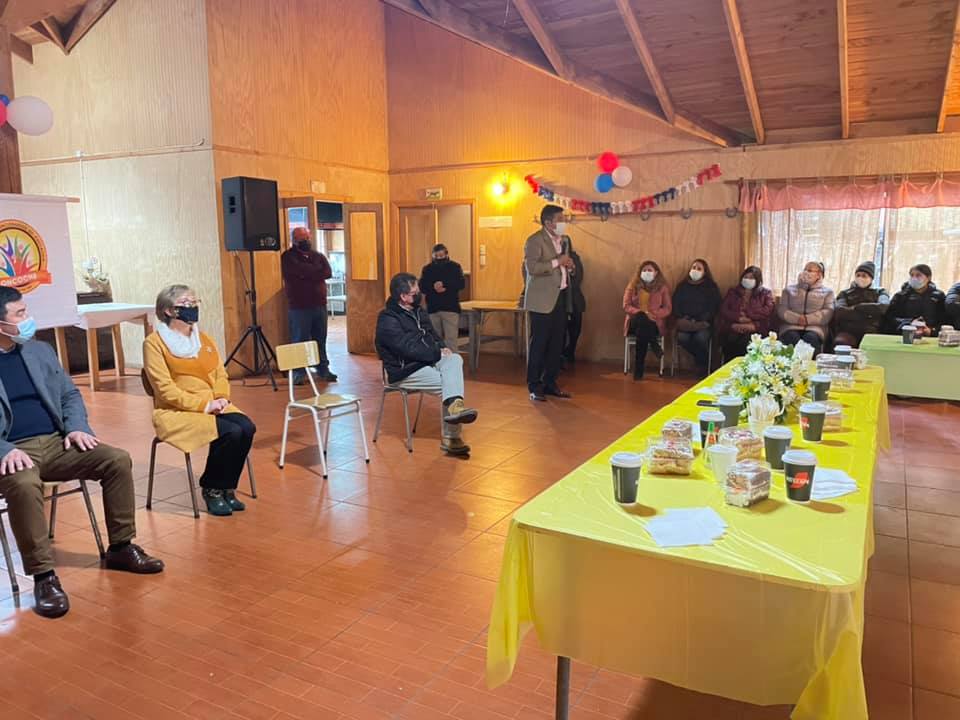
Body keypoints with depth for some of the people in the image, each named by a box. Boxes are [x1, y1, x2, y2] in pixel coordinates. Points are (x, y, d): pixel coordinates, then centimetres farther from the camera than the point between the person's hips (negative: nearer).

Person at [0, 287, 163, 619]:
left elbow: (69, 394, 17)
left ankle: (120, 547, 0)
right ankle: (43, 576, -25)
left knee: (118, 460, -14)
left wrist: (77, 427, -3)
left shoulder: (41, 351, 14)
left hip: (55, 442, 5)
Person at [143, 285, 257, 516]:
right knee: (231, 432, -28)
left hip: (212, 406, 6)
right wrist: (203, 405, -18)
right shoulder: (154, 342, -5)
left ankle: (226, 488, -4)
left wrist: (221, 398, -8)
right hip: (176, 411, -6)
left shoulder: (203, 338, 16)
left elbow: (220, 373, 14)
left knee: (247, 428, -23)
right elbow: (165, 390, -12)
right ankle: (211, 489, -5)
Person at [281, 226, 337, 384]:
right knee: (300, 340, -3)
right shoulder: (288, 257, 0)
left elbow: (328, 272, -3)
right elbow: (300, 271, -17)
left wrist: (308, 274, -12)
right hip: (299, 306, -4)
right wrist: (316, 271, -2)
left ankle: (323, 368, 18)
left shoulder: (318, 255, 15)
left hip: (319, 304, 5)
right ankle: (298, 373, 3)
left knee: (320, 338, 8)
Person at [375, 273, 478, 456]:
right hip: (405, 371, -7)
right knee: (448, 382, -23)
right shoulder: (388, 320, -14)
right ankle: (451, 437, -22)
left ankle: (454, 407, -38)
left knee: (455, 359, -23)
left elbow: (431, 335, 21)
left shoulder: (417, 311, 13)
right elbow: (409, 349, -23)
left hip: (427, 360, 7)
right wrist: (438, 353, -17)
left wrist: (441, 348, -2)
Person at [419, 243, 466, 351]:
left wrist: (444, 284, -20)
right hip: (432, 309, 3)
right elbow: (421, 286, 1)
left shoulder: (455, 267, 5)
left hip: (450, 308, -3)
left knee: (450, 339, -10)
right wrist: (433, 287, -18)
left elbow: (461, 284, -8)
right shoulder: (427, 269, 11)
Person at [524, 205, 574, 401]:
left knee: (557, 343, 9)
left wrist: (568, 266, 6)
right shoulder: (534, 240, -10)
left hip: (561, 297, 8)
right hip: (542, 300, -8)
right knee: (539, 343, -3)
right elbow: (531, 267, -23)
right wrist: (557, 262, -20)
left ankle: (550, 383, 20)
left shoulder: (564, 240, 16)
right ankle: (534, 387, 5)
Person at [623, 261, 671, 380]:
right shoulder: (633, 286, 10)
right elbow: (626, 306, -1)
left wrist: (653, 314, -18)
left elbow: (668, 309, 2)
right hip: (635, 322, 0)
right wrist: (641, 313, -19)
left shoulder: (662, 287, 8)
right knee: (641, 319, -37)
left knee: (643, 328, -36)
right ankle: (654, 345, -27)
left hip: (655, 323, 0)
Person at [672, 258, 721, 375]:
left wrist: (699, 321, -13)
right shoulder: (682, 286, 16)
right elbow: (675, 304, 12)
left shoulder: (712, 287, 8)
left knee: (701, 337, -34)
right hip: (686, 322, 2)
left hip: (703, 322, -2)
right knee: (682, 337, -30)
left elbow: (714, 307, -1)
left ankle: (703, 363, -7)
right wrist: (682, 319, -7)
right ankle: (700, 359, -5)